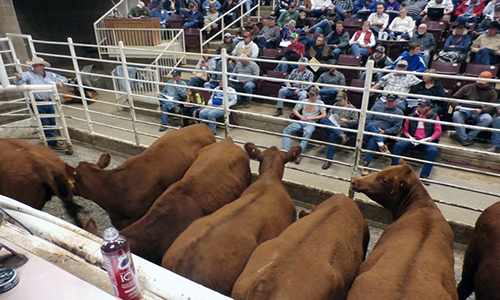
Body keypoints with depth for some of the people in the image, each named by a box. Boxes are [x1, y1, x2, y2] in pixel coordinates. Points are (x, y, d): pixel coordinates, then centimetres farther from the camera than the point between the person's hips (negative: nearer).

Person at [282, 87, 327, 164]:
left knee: (307, 133, -39)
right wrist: (301, 116, -2)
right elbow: (295, 111, 19)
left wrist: (311, 118, -6)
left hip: (311, 123, -4)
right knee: (286, 130, -18)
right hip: (301, 121, 5)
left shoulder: (320, 103, 13)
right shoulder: (304, 101, 23)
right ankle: (285, 151, -25)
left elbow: (324, 115, 2)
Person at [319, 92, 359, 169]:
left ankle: (329, 160, -34)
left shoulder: (352, 108, 13)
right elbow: (329, 114, 22)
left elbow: (355, 121, 6)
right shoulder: (336, 105, 23)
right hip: (332, 126, 4)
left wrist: (346, 121, -11)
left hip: (343, 128, -4)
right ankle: (341, 135, -42)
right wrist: (329, 119, -2)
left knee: (332, 135, -38)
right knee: (323, 120, -31)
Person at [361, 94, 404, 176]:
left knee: (372, 142, -36)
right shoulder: (377, 107, 21)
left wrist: (384, 131, -11)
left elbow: (396, 127, 5)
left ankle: (365, 165, -33)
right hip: (368, 132, 2)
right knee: (372, 125, -34)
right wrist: (376, 129, -4)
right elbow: (367, 119, 12)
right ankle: (382, 145, -41)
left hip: (383, 135, -2)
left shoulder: (399, 113, 16)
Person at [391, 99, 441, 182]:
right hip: (412, 140, 1)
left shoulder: (434, 116, 12)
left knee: (434, 150, -33)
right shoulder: (411, 116, 16)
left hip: (426, 142, -1)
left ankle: (424, 175, -29)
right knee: (398, 145, -26)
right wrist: (410, 137, -2)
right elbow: (405, 130, 17)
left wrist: (431, 138, -10)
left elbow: (438, 131, 8)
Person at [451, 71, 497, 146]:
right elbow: (454, 98, 13)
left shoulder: (492, 92, 15)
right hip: (464, 111, 0)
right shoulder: (468, 87, 16)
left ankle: (470, 137, -24)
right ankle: (463, 138, -28)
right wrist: (456, 106, -10)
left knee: (488, 119, -34)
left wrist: (481, 110, -21)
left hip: (480, 113, 0)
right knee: (456, 114, -35)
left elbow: (491, 107, 2)